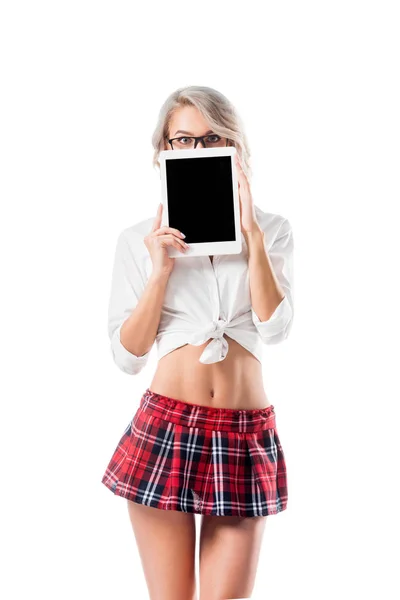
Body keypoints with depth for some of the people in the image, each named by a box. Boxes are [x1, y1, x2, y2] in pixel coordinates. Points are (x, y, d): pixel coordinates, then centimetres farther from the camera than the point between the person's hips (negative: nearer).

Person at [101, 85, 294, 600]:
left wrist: (252, 234, -9)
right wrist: (161, 270, -8)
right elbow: (127, 355, 2)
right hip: (166, 427, 0)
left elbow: (275, 328, -7)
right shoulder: (139, 240, 7)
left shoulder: (272, 231, 8)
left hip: (246, 436, 1)